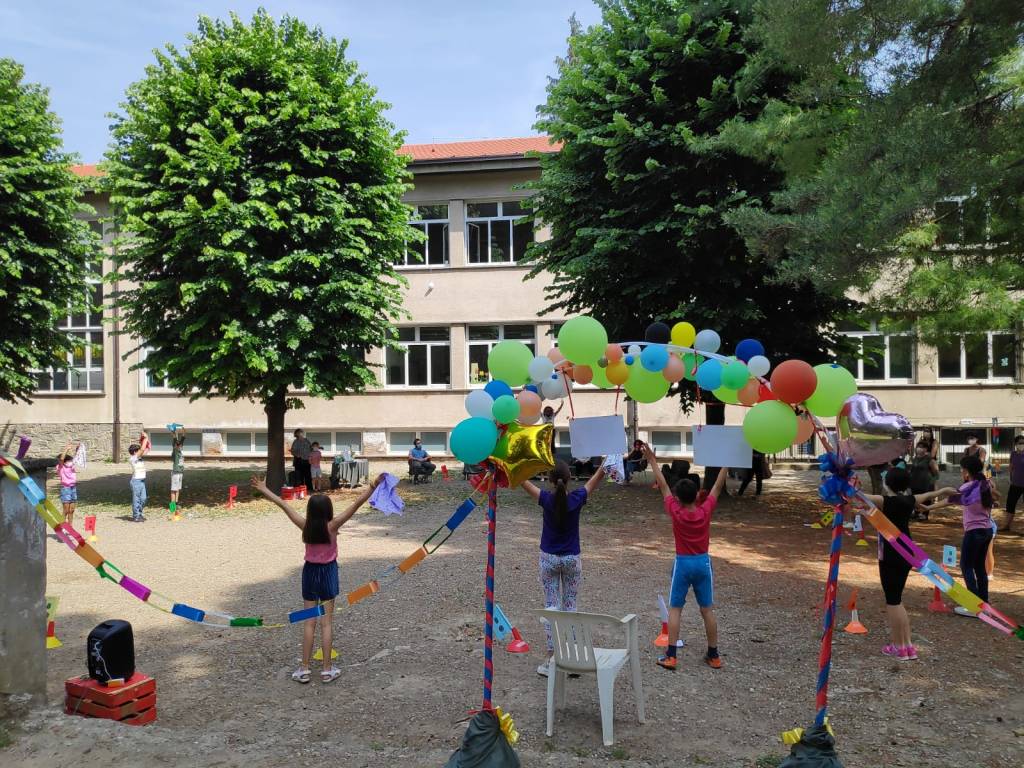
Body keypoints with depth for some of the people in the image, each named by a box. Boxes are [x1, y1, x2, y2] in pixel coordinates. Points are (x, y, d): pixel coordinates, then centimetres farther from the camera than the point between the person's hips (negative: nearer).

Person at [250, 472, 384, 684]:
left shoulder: (305, 526, -10)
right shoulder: (332, 526, -16)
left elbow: (283, 504, -4)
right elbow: (356, 504, -22)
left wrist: (264, 490, 4)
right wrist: (373, 486, -25)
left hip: (310, 572, 2)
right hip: (328, 573, -2)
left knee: (308, 622, 8)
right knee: (327, 622, 3)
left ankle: (304, 669, 11)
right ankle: (327, 669, 7)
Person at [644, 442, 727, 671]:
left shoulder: (675, 513, -13)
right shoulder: (706, 511, -10)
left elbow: (663, 487, -7)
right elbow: (718, 487, -3)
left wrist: (652, 461, -1)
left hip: (682, 563, -2)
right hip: (703, 562, 2)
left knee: (674, 609, 5)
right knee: (707, 609, 10)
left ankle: (670, 656, 2)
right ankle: (714, 655, 16)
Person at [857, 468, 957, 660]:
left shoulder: (887, 502, -16)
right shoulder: (909, 500, 5)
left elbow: (862, 497, -27)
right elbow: (927, 495, 26)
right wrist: (943, 491, 45)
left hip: (891, 557, -7)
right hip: (906, 556, 7)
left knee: (893, 601, 3)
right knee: (896, 600, 16)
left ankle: (898, 647, 11)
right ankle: (908, 645, 19)